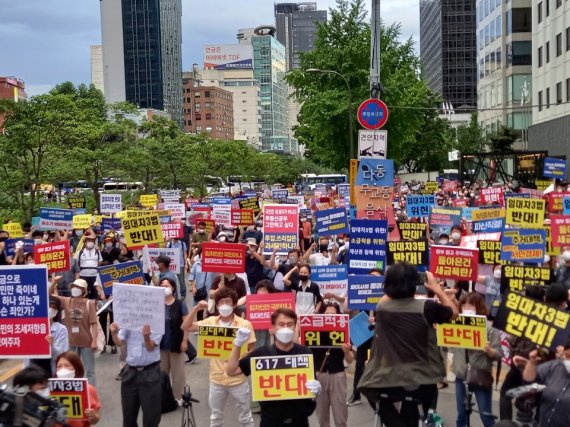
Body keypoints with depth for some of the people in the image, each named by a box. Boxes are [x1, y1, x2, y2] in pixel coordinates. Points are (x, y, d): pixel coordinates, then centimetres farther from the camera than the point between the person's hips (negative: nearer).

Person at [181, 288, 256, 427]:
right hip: (216, 378, 3)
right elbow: (185, 327, -3)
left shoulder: (245, 324, -10)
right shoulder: (211, 321, -1)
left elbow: (250, 351, -4)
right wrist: (196, 308, -13)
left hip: (238, 378, -3)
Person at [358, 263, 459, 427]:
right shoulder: (426, 307, -12)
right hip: (422, 382, -1)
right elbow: (454, 313, 8)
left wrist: (395, 286, 20)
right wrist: (436, 288, 12)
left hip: (389, 382, 1)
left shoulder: (381, 308, -5)